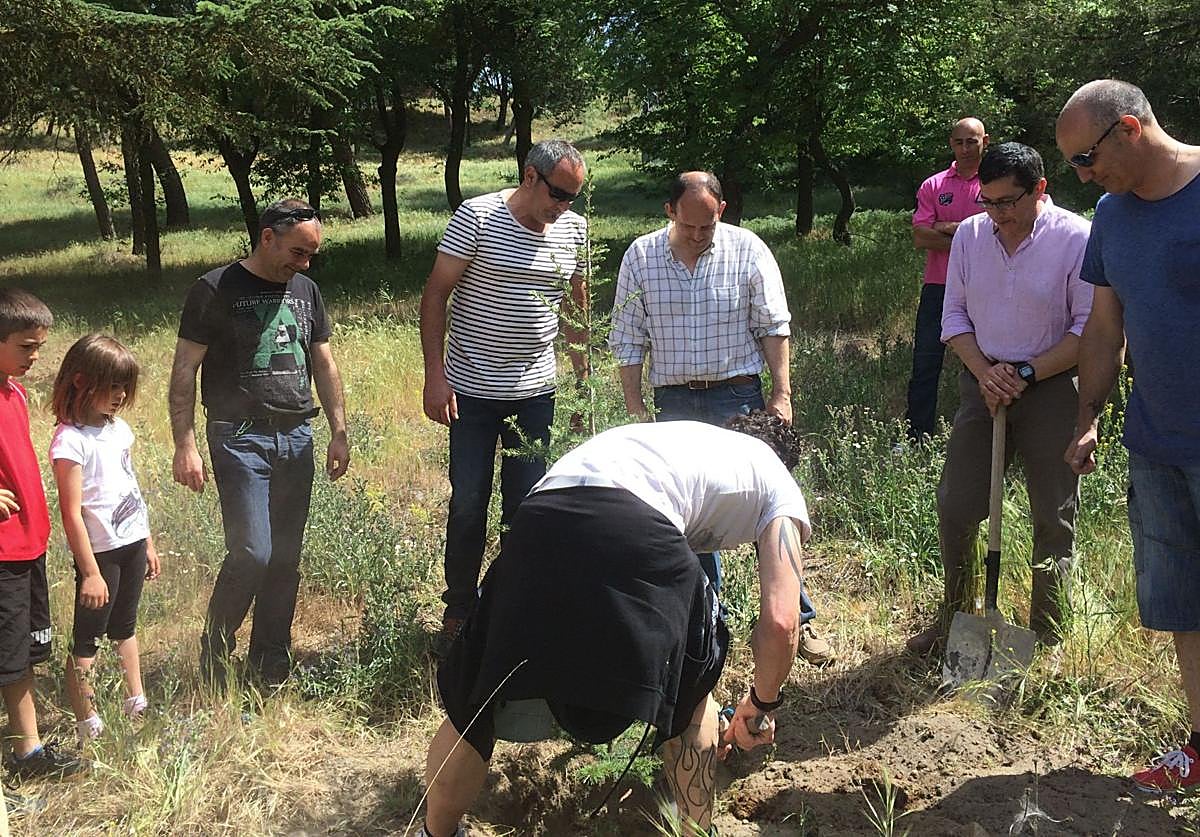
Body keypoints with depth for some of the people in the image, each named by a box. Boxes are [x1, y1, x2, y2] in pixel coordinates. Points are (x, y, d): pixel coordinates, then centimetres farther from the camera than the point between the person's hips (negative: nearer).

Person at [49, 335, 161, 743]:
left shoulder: (119, 428, 5)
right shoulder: (70, 440, -18)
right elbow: (72, 513, -19)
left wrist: (148, 543, 16)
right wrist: (90, 572, -19)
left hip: (132, 544, 8)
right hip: (100, 552, -7)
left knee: (125, 628, 21)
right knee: (87, 640, 5)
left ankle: (137, 704, 34)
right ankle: (87, 726, 15)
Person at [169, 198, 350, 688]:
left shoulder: (306, 290, 14)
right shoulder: (216, 290, -3)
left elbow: (324, 364, 19)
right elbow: (184, 371, -4)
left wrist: (339, 433, 13)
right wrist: (185, 446, -10)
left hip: (297, 438, 5)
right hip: (240, 438, -5)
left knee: (286, 558, 6)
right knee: (252, 553, -12)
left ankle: (271, 664, 19)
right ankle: (215, 651, 11)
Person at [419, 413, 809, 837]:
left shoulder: (685, 436, 43)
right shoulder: (781, 485, 27)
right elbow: (781, 623, 13)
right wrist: (761, 705, 33)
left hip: (536, 521, 5)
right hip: (633, 533, -4)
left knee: (471, 707, 22)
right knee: (690, 689, 26)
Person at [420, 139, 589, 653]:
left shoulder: (574, 229, 3)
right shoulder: (477, 217, -10)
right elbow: (435, 293, -8)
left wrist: (583, 375, 12)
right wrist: (435, 374, -14)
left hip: (536, 389, 4)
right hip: (472, 389, -3)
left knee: (527, 505, 9)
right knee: (468, 503, 5)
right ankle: (459, 611, 22)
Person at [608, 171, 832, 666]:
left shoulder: (748, 250, -3)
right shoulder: (641, 257, 0)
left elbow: (774, 327, 1)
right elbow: (629, 339, 4)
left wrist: (781, 394, -5)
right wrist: (635, 411, 1)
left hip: (738, 397, -2)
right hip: (673, 402, 2)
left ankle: (798, 620, 9)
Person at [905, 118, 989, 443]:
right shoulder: (933, 186, 10)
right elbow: (920, 237, -2)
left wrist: (948, 228, -9)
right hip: (938, 286, 2)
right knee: (925, 363, 3)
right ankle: (916, 437, 9)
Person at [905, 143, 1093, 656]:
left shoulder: (1077, 239, -11)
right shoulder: (969, 235, 1)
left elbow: (1090, 329, -10)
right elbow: (955, 315, 6)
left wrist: (1025, 374, -17)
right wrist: (984, 372, -9)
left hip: (1051, 388, -3)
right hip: (983, 383, 4)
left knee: (1054, 518, 5)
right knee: (955, 505, 6)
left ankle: (1047, 636, 20)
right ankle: (953, 616, 26)